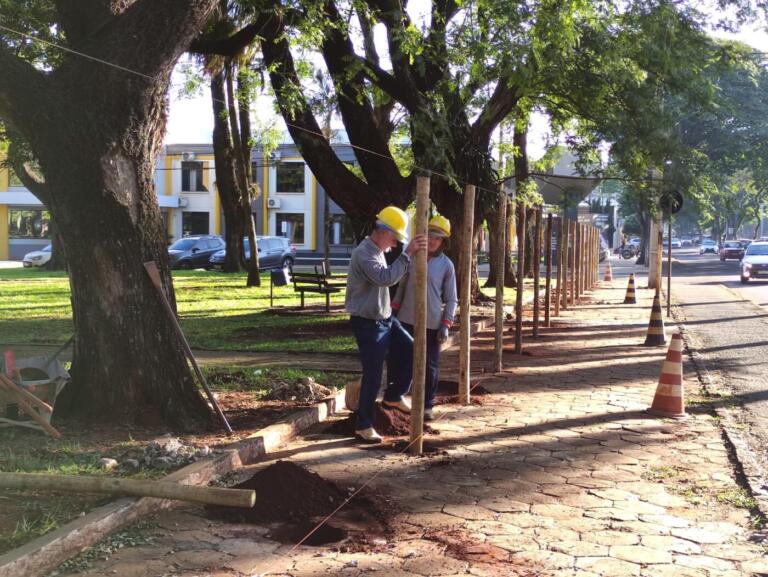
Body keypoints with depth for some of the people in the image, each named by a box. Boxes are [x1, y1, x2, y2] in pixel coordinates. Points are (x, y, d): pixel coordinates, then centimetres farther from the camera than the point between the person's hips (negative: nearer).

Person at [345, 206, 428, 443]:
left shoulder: (378, 251, 13)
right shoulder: (363, 253, -19)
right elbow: (386, 277, -34)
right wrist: (407, 253, -34)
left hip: (385, 319, 10)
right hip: (367, 324, -10)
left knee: (414, 353, 7)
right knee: (372, 375, -3)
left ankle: (394, 396, 23)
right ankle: (363, 426, 11)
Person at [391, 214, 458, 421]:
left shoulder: (446, 265, -1)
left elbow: (451, 299, 0)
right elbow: (402, 286, 12)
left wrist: (446, 325, -9)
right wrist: (393, 311, 7)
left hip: (432, 324, -1)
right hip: (407, 320, 1)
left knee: (430, 367, 7)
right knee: (400, 362, 3)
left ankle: (427, 405, 20)